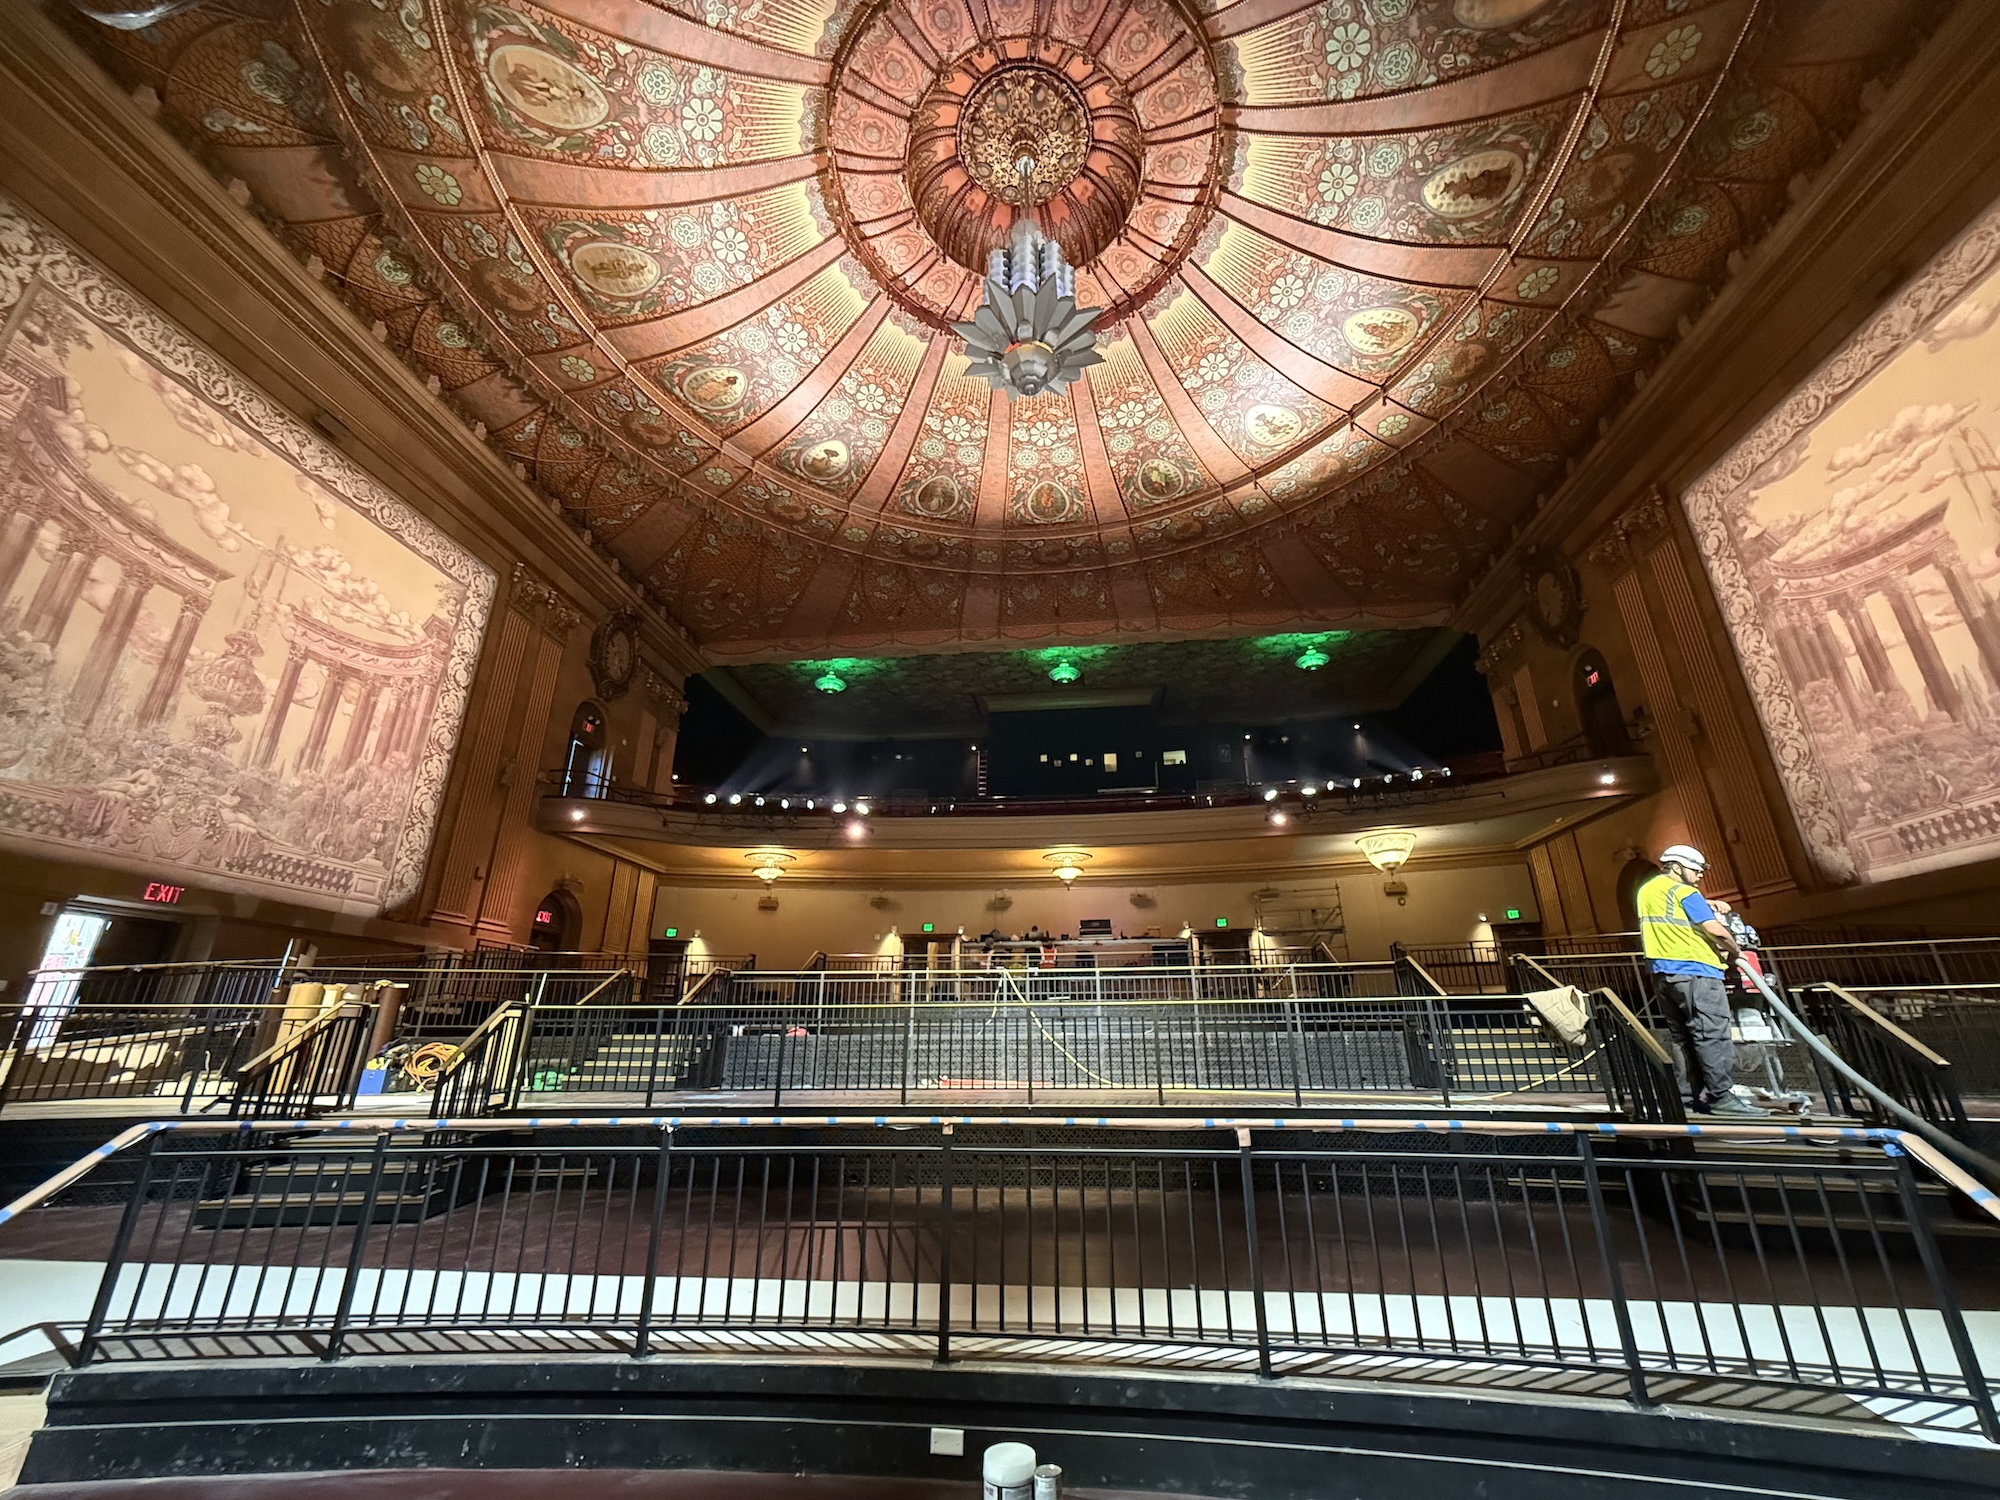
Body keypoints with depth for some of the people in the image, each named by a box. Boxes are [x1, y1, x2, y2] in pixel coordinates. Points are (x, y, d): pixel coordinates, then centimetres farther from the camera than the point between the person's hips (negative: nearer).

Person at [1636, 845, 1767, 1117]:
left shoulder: (1645, 891, 16)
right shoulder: (1684, 892, -8)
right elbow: (1716, 930, -15)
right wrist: (1734, 951, 4)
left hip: (1662, 973, 8)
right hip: (1693, 972, -8)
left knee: (1687, 1037, 11)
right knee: (1712, 1034, -5)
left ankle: (1703, 1093, 14)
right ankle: (1722, 1095, -6)